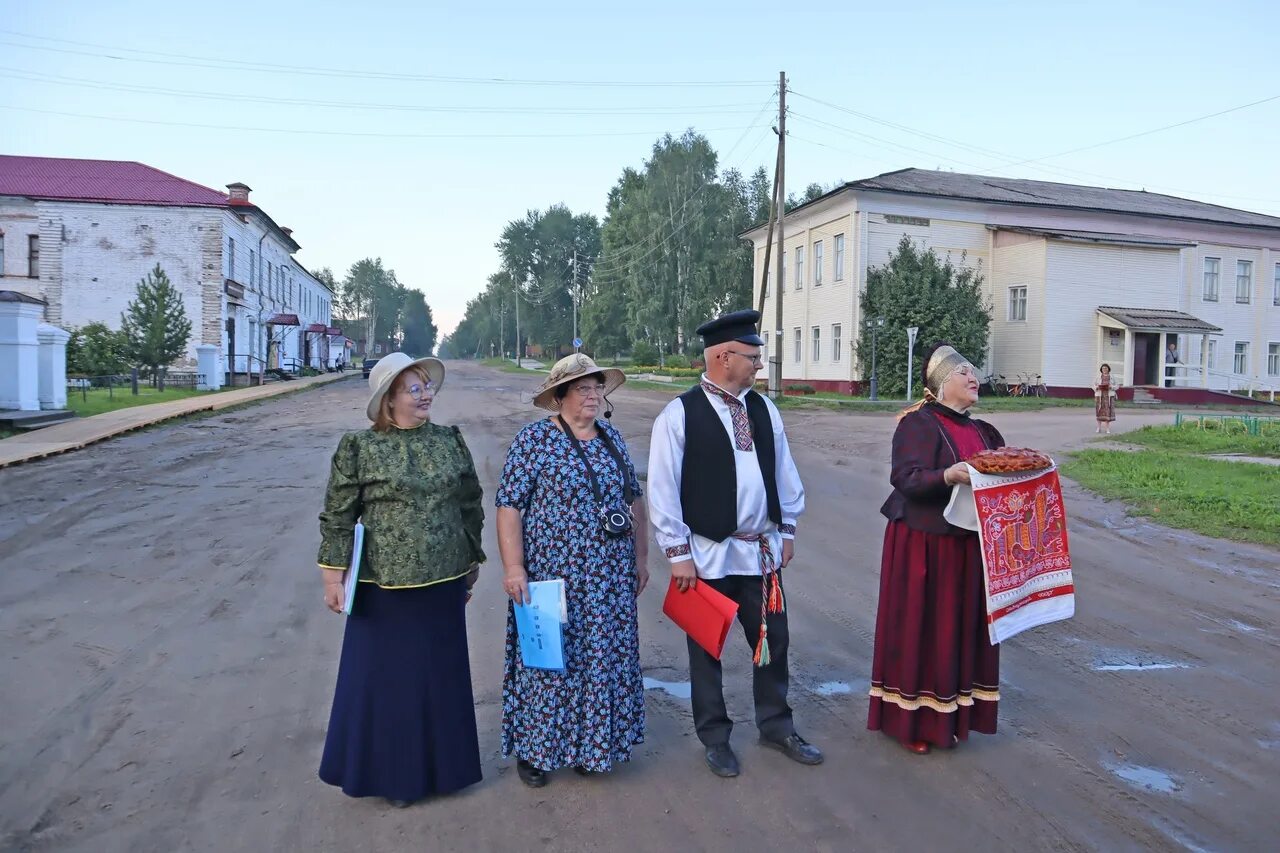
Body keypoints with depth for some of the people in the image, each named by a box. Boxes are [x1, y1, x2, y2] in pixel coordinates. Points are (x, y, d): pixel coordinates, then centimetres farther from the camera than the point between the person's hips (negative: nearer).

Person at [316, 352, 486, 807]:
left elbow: (471, 506, 10)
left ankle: (438, 764, 35)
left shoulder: (450, 440, 3)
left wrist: (472, 563, 12)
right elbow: (337, 517, -4)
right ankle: (392, 772, 29)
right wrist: (333, 575, -8)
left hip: (443, 581, 3)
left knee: (441, 672, 15)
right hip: (385, 583, -3)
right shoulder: (360, 447, -7)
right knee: (387, 675, 10)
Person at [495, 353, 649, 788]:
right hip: (553, 573, -5)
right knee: (549, 657, 5)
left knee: (605, 658, 12)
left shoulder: (611, 436, 8)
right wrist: (513, 566, -16)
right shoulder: (535, 439, -8)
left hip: (610, 576, 5)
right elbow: (509, 505, -11)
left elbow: (633, 499, 15)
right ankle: (531, 749, 24)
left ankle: (590, 745, 30)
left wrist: (640, 557, 13)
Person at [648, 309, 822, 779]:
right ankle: (715, 737, 28)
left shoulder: (763, 408, 6)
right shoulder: (680, 414, -11)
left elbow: (784, 471, 13)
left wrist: (787, 530, 12)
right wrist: (678, 553, -12)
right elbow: (662, 489, -12)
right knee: (707, 649, 10)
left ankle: (776, 725, 35)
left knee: (773, 640, 15)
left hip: (762, 550, 5)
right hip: (708, 555, -5)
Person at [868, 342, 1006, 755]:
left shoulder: (983, 431, 14)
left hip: (967, 546, 7)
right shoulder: (917, 424, -9)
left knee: (963, 626, 11)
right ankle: (912, 719, 14)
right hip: (923, 545, -7)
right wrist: (948, 476, -35)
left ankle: (953, 712, 26)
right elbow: (905, 477, -20)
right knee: (920, 626, 1)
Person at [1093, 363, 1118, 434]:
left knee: (1108, 411, -4)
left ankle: (1107, 428, 0)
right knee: (1099, 411, 0)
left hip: (1109, 396, 0)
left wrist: (1110, 387, -14)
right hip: (1100, 395, 0)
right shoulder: (1098, 377, 5)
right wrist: (1098, 387, -15)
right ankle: (1099, 427, 7)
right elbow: (1094, 386, 6)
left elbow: (1116, 386, 5)